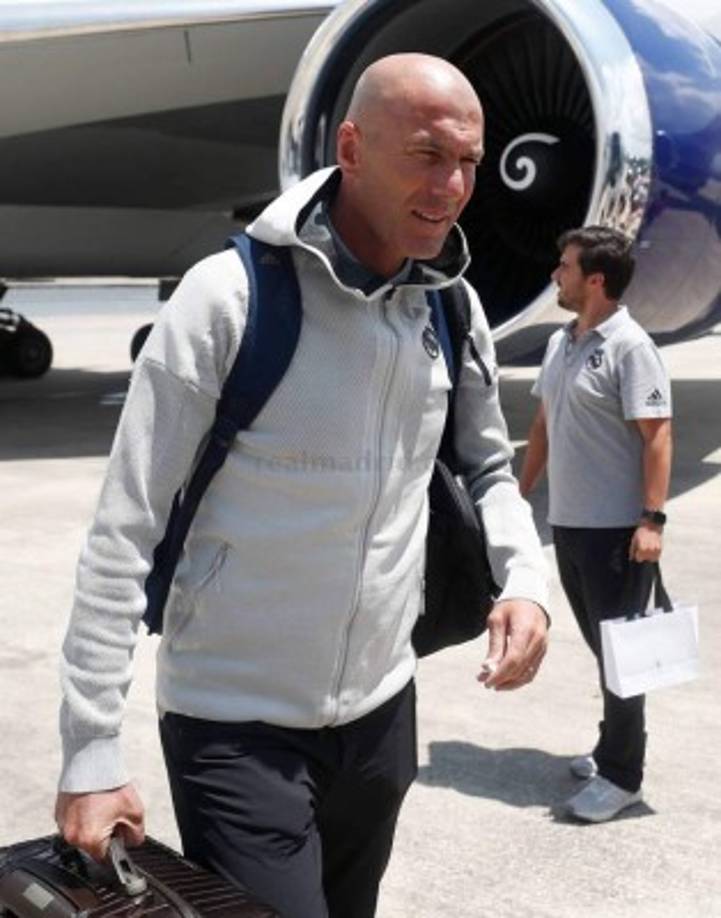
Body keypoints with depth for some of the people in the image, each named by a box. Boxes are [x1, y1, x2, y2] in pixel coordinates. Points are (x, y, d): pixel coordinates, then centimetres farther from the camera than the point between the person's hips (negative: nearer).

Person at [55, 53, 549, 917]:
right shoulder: (230, 296, -17)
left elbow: (487, 467, 16)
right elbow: (126, 532, -15)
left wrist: (523, 579, -5)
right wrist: (90, 754, -15)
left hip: (381, 713, 6)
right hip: (236, 727, -6)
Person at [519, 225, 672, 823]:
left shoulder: (630, 347, -14)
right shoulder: (561, 343, 12)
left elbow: (657, 436, -17)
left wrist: (653, 519, -23)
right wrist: (522, 493, 20)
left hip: (615, 528, -8)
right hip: (567, 522, 8)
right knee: (599, 643, 17)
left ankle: (621, 776, 10)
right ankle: (616, 747, 31)